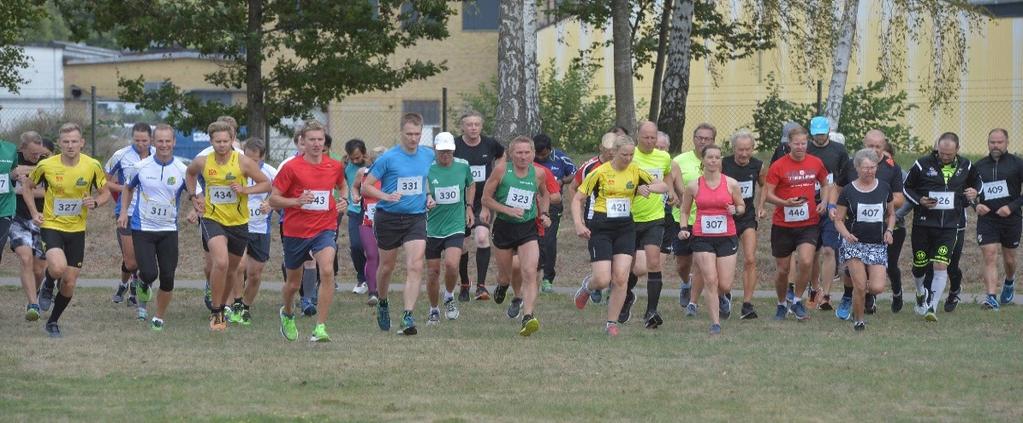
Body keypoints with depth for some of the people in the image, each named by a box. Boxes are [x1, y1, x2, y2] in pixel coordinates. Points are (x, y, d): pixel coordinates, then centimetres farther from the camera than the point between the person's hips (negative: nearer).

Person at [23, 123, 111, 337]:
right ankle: (48, 283, 8)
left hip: (77, 230, 2)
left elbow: (105, 193, 6)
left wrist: (95, 202, -16)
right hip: (51, 226, -2)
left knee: (69, 283, 4)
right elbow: (27, 187, 9)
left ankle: (53, 322, 26)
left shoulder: (92, 166, -7)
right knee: (58, 267, -28)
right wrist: (34, 213, -3)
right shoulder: (46, 165, -9)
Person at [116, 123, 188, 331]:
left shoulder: (182, 170, -4)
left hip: (169, 229, 1)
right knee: (149, 273, -15)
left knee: (167, 278, -1)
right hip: (142, 228, -1)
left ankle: (159, 318, 18)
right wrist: (124, 211, 5)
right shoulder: (140, 167, -4)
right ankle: (143, 285, 23)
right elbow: (128, 187, 16)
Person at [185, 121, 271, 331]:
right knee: (220, 262, -24)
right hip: (212, 219, -1)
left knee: (231, 269, 15)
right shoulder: (202, 162, -4)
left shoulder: (243, 162, -10)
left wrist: (245, 190, -20)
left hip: (238, 222, 1)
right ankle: (215, 313, -13)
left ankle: (221, 307, 40)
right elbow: (190, 173, 20)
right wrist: (193, 196, 8)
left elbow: (266, 184, -5)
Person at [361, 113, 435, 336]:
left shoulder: (428, 156, 3)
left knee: (415, 267, -14)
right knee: (387, 267, 12)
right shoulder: (388, 158, -9)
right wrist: (386, 196, -23)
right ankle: (383, 304, 39)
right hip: (388, 217, -2)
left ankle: (408, 317, -16)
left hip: (416, 217, 2)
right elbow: (366, 186, -6)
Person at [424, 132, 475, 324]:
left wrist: (468, 207, 12)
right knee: (433, 272, 5)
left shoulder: (463, 166, 0)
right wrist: (426, 199, -26)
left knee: (451, 265, -21)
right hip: (432, 228, 0)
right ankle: (434, 310, 26)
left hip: (455, 227, 0)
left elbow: (471, 185, 20)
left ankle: (449, 297, 7)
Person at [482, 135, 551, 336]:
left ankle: (528, 317, -25)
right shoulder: (501, 170, -9)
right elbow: (486, 197, -4)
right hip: (504, 227, 0)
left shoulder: (538, 173, -1)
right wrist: (508, 210, -16)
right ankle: (502, 285, 51)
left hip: (528, 228, 0)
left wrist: (544, 213, 4)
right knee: (505, 276, 13)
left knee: (529, 273, -18)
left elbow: (544, 194, 20)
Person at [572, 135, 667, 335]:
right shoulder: (600, 172, -7)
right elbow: (577, 199, -3)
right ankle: (587, 286, 28)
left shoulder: (636, 171, 3)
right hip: (600, 229, -3)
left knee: (621, 278, -7)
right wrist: (579, 224, -16)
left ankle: (612, 323, 6)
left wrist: (648, 188, -12)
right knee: (603, 280, -9)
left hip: (625, 228, 3)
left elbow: (663, 186, 10)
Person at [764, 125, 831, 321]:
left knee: (805, 262, -19)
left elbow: (825, 184, 20)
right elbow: (767, 194, -8)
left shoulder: (816, 163, 3)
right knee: (783, 269, 6)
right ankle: (781, 305, 29)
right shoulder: (778, 166, -7)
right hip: (783, 225, -1)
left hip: (809, 224, 1)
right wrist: (785, 203, -25)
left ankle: (797, 301, 1)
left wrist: (824, 202, 2)